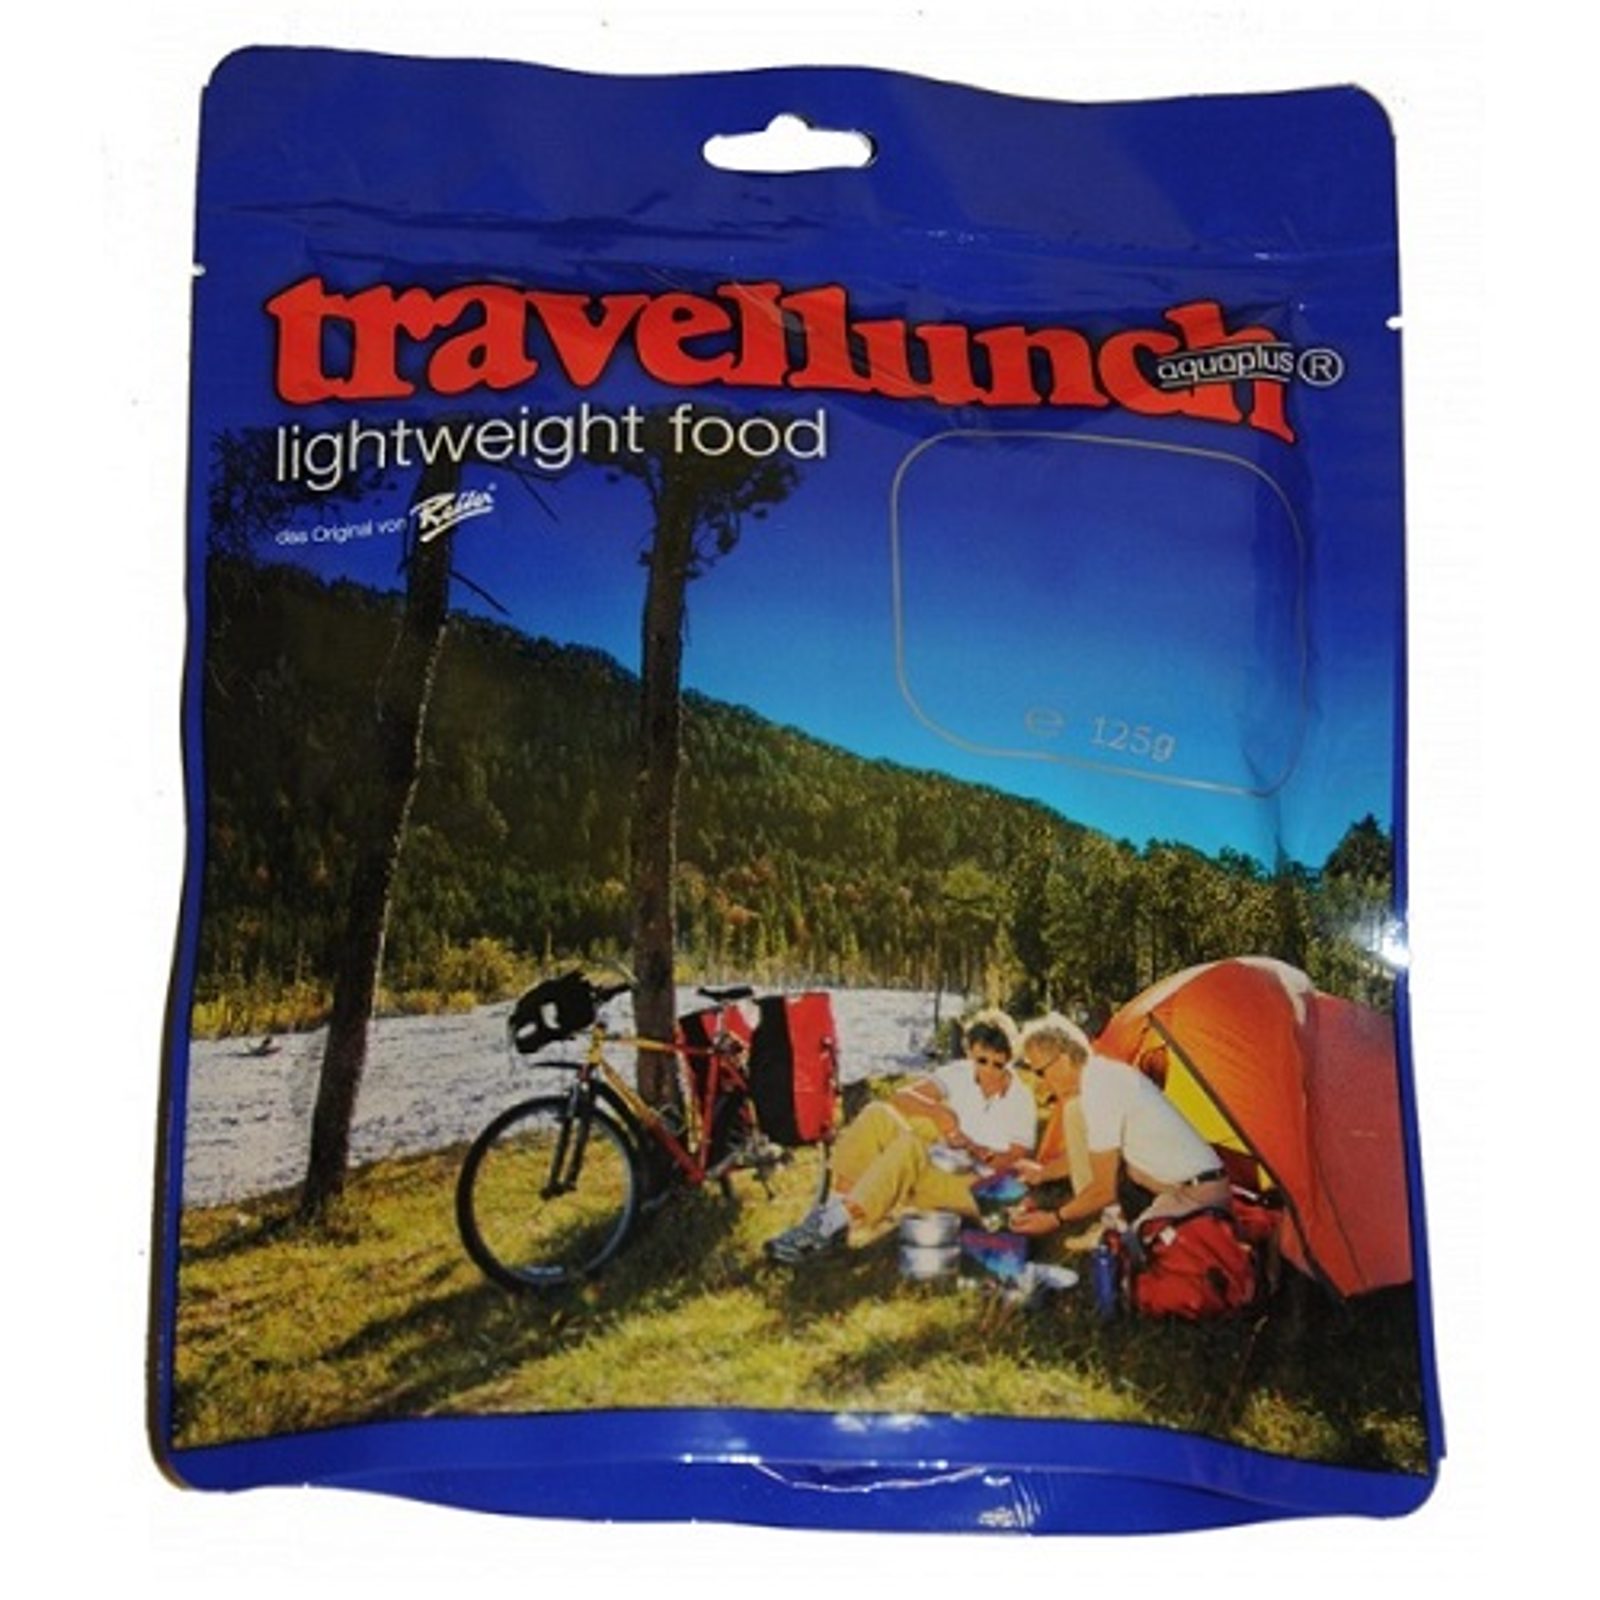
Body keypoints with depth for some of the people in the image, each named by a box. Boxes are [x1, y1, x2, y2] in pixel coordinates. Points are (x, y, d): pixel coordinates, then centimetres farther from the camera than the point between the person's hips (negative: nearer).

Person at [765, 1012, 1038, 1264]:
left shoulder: (1020, 1101, -3)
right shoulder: (960, 1074, 5)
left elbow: (1013, 1161, -8)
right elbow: (900, 1097, -5)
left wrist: (969, 1145, -25)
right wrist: (935, 1111, -26)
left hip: (974, 1189, -5)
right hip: (931, 1170, 5)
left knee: (909, 1146, -34)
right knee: (879, 1114, -19)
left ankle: (833, 1226, -34)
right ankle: (835, 1207, -26)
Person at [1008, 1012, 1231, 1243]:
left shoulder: (1099, 1089, -20)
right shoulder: (1102, 1075, 8)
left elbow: (1106, 1189, -16)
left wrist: (1055, 1218, -5)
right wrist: (1044, 1172, 28)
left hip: (1194, 1199, -10)